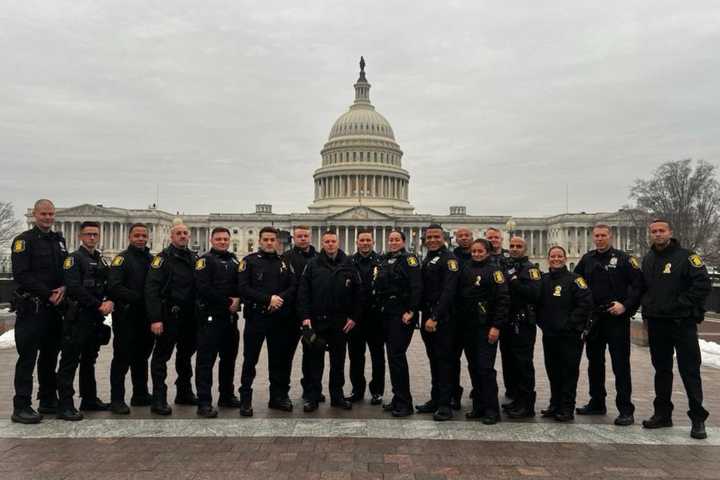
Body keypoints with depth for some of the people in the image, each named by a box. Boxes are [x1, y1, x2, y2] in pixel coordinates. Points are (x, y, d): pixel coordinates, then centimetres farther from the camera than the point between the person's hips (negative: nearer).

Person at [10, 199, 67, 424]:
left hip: (54, 308, 7)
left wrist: (63, 289, -5)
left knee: (50, 355, 13)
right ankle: (21, 407, 4)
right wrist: (48, 294, -16)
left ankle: (48, 401, 24)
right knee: (27, 357, -3)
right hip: (31, 309, -7)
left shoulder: (58, 240, 15)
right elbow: (22, 275, -13)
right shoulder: (24, 240, -5)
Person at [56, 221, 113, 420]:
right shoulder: (74, 258, -5)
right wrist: (99, 305, -17)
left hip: (96, 318, 7)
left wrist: (110, 301, -7)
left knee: (89, 360, 15)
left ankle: (90, 399, 24)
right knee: (70, 361, -5)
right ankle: (66, 406, -3)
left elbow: (110, 286, 14)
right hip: (78, 317, -7)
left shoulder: (101, 260, 17)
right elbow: (74, 288, -16)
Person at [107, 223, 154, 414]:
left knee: (141, 357, 15)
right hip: (126, 316, -6)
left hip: (145, 317, 6)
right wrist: (139, 298, -22)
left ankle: (140, 395, 26)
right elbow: (114, 287, -18)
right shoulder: (122, 259, -5)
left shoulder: (151, 259, 14)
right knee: (122, 358, -1)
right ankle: (117, 400, 6)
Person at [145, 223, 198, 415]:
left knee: (186, 354, 16)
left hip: (190, 317, 7)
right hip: (169, 317, -6)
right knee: (162, 356, 0)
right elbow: (151, 289, -15)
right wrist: (155, 318, -22)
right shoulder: (163, 257, -7)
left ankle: (185, 393, 29)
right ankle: (159, 400, 5)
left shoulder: (194, 258, 11)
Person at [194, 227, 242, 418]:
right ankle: (204, 403, -1)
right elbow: (204, 288, -16)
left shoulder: (234, 260, 15)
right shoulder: (205, 260, -5)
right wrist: (227, 303, -14)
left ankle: (227, 396, 27)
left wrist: (238, 299, -6)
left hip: (230, 317, 7)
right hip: (210, 317, -7)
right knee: (206, 360, -4)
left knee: (229, 358, 15)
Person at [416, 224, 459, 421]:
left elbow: (448, 291, -18)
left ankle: (445, 405, 1)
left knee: (444, 360, -4)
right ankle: (435, 399, 23)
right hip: (428, 317, 8)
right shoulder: (426, 260, 17)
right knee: (434, 360, 14)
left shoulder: (448, 258, -9)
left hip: (443, 319, -8)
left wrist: (435, 317, -23)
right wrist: (425, 315, 11)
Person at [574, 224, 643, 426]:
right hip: (593, 319, 6)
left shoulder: (624, 258, -3)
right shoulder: (587, 259, 11)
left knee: (621, 365, -4)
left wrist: (625, 305, -17)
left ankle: (626, 410, 1)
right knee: (594, 362, 13)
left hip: (617, 318, -5)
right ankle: (597, 403, 26)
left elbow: (638, 285, -8)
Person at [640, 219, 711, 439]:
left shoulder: (686, 256, -7)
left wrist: (682, 305, -14)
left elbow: (703, 283, -13)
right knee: (661, 370, 13)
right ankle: (662, 413, 23)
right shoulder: (647, 260, 12)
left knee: (690, 371, -2)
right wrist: (647, 308, 9)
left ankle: (698, 419, 7)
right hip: (656, 324, 6)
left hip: (682, 323, -6)